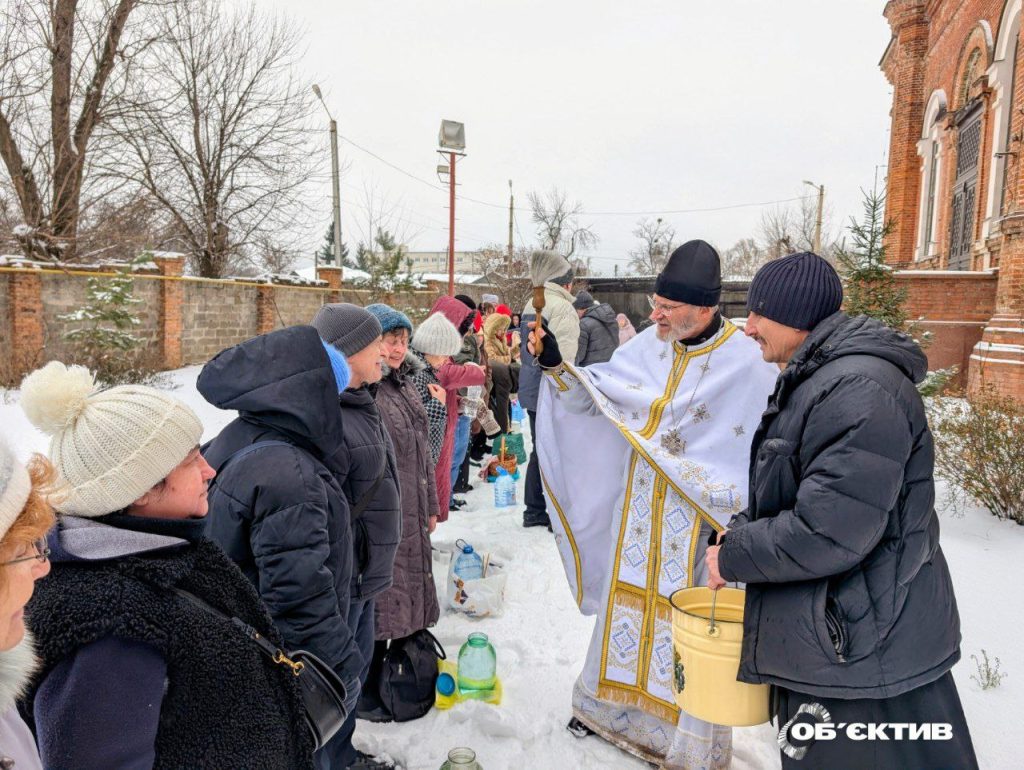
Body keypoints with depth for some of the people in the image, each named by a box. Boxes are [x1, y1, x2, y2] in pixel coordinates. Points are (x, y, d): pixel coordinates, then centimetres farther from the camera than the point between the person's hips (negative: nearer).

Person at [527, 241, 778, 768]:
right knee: (630, 600, 18)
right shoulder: (650, 346, -1)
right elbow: (594, 393, 1)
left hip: (699, 520, -5)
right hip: (639, 509, 5)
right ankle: (617, 703, 39)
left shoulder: (745, 364, -16)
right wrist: (555, 363, -14)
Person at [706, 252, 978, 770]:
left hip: (866, 654, -10)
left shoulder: (858, 390, -26)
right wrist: (737, 533, 3)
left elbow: (828, 532, -29)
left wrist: (732, 557, -16)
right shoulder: (814, 380, 9)